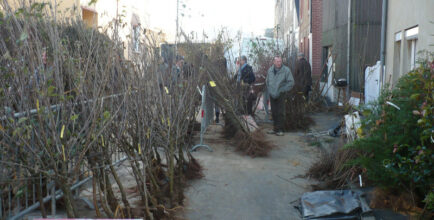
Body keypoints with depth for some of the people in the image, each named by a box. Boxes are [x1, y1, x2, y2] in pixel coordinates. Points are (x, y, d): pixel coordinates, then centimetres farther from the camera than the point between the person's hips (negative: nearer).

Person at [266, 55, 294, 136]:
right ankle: (275, 128, 21)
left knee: (280, 113, -5)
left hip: (281, 95, -5)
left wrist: (282, 90, -12)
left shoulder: (286, 70, -8)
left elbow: (291, 82, -8)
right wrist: (269, 91, 8)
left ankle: (280, 129, 2)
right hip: (272, 95, 5)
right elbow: (267, 82, 20)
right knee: (274, 113, 10)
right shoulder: (270, 70, 8)